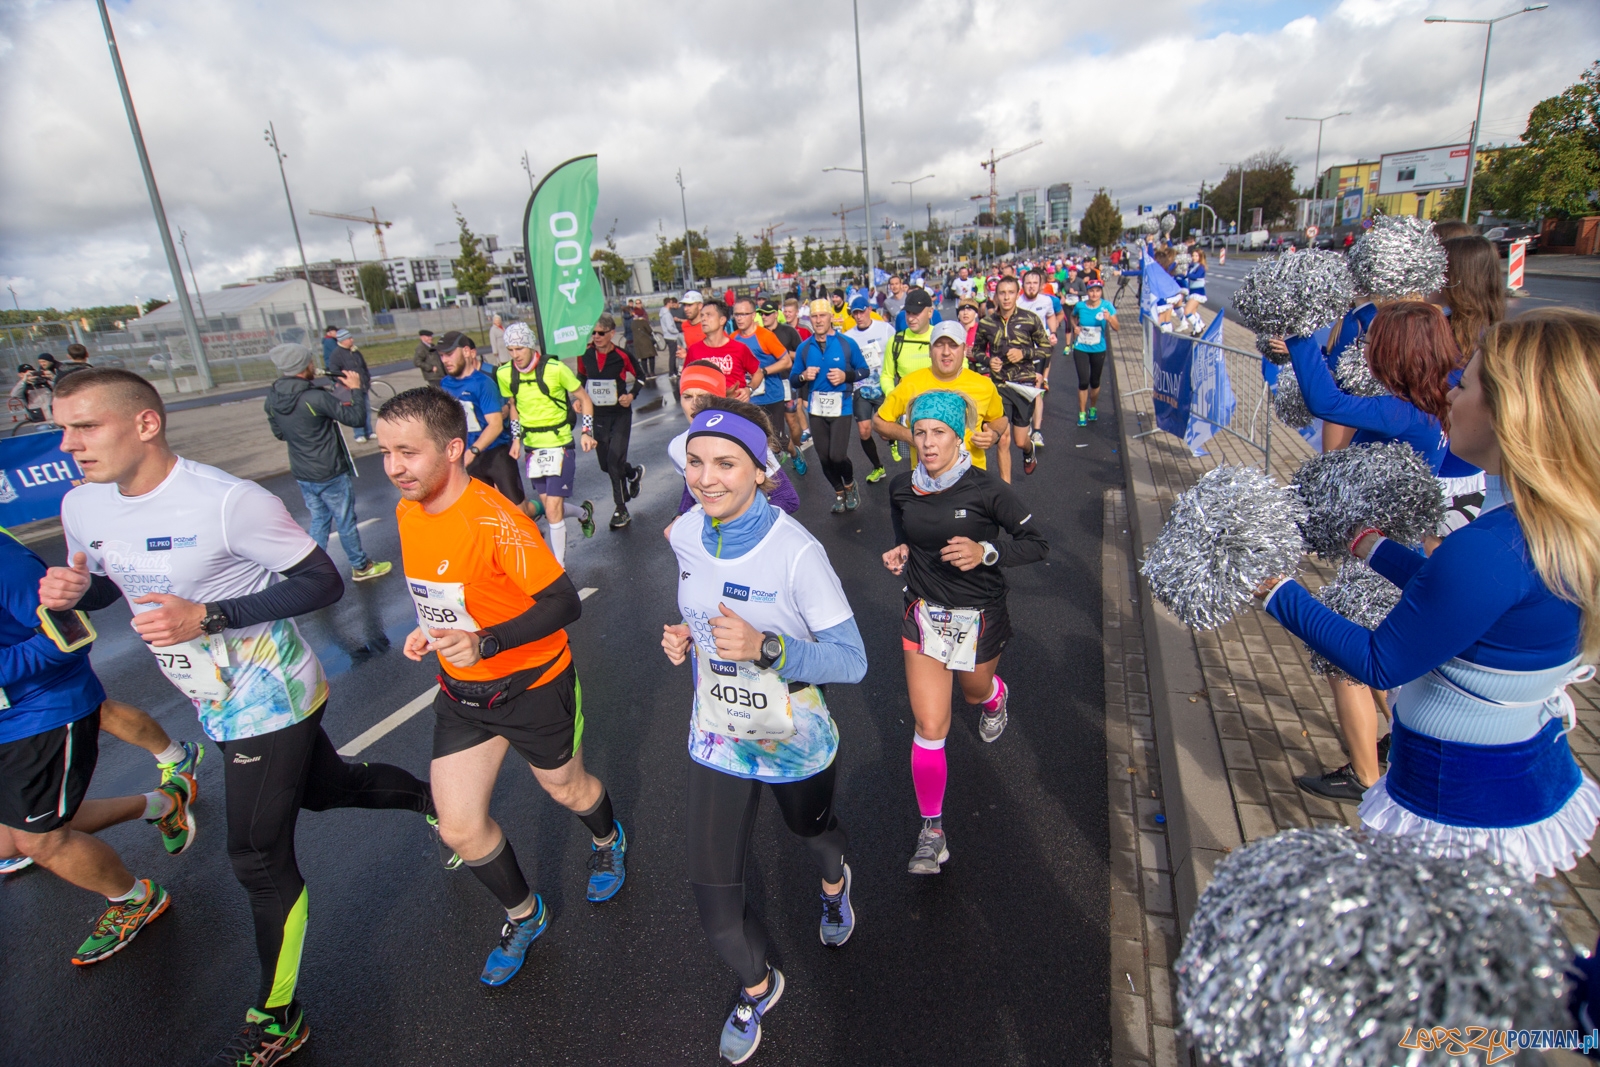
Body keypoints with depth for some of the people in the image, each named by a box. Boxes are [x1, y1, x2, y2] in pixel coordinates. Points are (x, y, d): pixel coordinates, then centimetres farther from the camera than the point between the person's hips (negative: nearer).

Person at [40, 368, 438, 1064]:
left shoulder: (228, 502, -25)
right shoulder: (81, 507, -1)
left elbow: (323, 582, -21)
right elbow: (101, 585, 16)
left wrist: (207, 617, -29)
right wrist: (68, 594, -8)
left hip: (270, 699, -8)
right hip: (217, 703, 8)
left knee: (260, 860, -1)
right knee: (325, 788, 23)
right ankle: (435, 800, 49)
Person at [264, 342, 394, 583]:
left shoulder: (271, 400, -3)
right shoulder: (317, 398, -26)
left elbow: (280, 434, 11)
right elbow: (357, 418, -21)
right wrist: (356, 389, -8)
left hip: (302, 474, 6)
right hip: (331, 474, -6)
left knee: (318, 521, 20)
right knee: (345, 522, 10)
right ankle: (361, 566, 26)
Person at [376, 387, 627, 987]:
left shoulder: (495, 521, -28)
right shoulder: (406, 511, -2)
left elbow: (565, 604, -28)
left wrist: (484, 643, -37)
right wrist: (431, 629, 4)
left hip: (532, 687, -6)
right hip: (460, 691, 6)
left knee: (565, 789, 18)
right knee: (460, 831, 6)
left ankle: (608, 842, 55)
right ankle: (523, 915, 35)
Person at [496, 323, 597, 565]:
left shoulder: (555, 368, -15)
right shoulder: (505, 374, -1)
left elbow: (584, 399, -4)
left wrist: (586, 431, -12)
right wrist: (516, 438, 9)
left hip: (560, 445, -5)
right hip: (532, 447, 5)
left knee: (552, 510, -9)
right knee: (549, 504, 13)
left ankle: (559, 566, 7)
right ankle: (584, 513, 45)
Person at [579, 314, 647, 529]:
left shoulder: (622, 356, -12)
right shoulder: (585, 356, -3)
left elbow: (640, 377, 4)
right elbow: (581, 378, 17)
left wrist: (632, 395, -11)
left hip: (620, 414, -4)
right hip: (598, 415, 4)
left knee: (615, 460, -13)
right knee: (606, 464, 11)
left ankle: (621, 510, 4)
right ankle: (634, 473, 43)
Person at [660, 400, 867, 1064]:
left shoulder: (797, 552, -29)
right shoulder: (684, 535, -11)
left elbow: (852, 662, -24)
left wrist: (765, 648, -39)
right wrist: (685, 636, -12)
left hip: (795, 742, -3)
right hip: (716, 739, 3)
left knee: (811, 830, 28)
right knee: (713, 893, 7)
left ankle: (834, 882, 68)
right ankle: (757, 987, 41)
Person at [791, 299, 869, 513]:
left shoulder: (847, 344, -5)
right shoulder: (804, 347, 2)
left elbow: (864, 371, 2)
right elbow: (793, 378, 8)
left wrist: (846, 376, -16)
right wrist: (804, 376, -14)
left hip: (841, 407, -3)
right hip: (816, 408, 3)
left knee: (837, 456, -12)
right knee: (824, 457, 9)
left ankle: (850, 485, 21)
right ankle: (839, 492, 33)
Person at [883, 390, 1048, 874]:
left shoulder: (986, 489, -19)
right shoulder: (901, 488, -6)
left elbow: (1037, 543, -12)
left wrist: (985, 552, -27)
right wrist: (900, 553, -8)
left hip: (979, 614, -1)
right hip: (925, 613, 2)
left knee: (976, 690, 27)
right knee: (929, 726, -3)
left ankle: (995, 697, 68)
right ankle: (932, 831, 13)